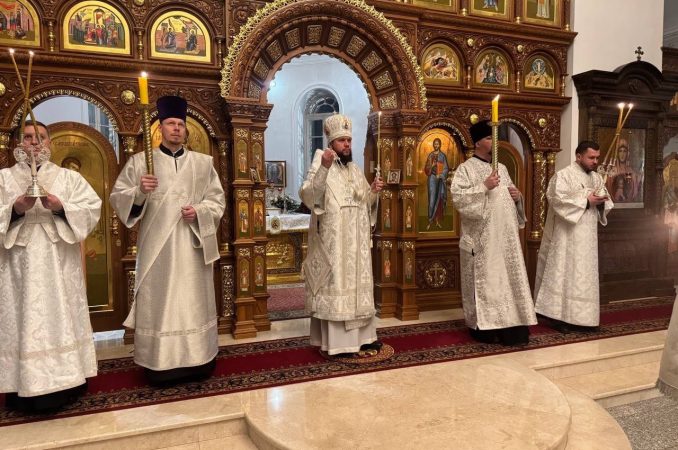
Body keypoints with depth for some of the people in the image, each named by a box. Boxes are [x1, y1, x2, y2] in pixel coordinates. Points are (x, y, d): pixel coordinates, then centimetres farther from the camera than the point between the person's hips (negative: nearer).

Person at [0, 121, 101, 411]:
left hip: (60, 265, 0)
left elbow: (93, 208, -1)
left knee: (62, 318, 4)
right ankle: (25, 388, 9)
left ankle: (65, 382, 14)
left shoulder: (69, 177, 10)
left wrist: (60, 207, -15)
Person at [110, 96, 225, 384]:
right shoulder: (140, 162, 5)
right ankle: (160, 365, 10)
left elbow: (217, 200, 9)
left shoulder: (203, 163, 10)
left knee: (194, 302, 6)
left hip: (192, 246, 2)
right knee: (158, 304, 0)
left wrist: (199, 211, -10)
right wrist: (139, 192, -17)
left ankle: (197, 361, 17)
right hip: (156, 247, -1)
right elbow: (117, 198, 3)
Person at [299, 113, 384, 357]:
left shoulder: (355, 169, 15)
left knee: (357, 283, 11)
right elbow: (307, 195, -23)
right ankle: (336, 341, 4)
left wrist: (373, 191, -2)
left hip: (356, 240, 7)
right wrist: (324, 167, -33)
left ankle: (361, 335, 22)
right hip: (332, 240, -7)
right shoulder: (320, 165, -6)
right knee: (335, 283, -4)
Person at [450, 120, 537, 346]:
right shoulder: (466, 168, -4)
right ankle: (482, 326, 8)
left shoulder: (502, 168, 18)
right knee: (483, 279, -2)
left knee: (507, 277, 7)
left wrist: (517, 197, 3)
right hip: (481, 237, -7)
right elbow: (458, 196, -17)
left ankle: (508, 325, 16)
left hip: (504, 236, 7)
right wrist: (484, 187, -23)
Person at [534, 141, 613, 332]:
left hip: (588, 237, 8)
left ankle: (578, 316, 17)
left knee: (585, 274, 9)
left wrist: (601, 202, -7)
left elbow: (606, 203, 17)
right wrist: (586, 200, -18)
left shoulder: (597, 178, 14)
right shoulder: (563, 175, -8)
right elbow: (558, 200, -21)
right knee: (564, 273, -4)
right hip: (567, 237, -7)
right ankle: (559, 316, 2)